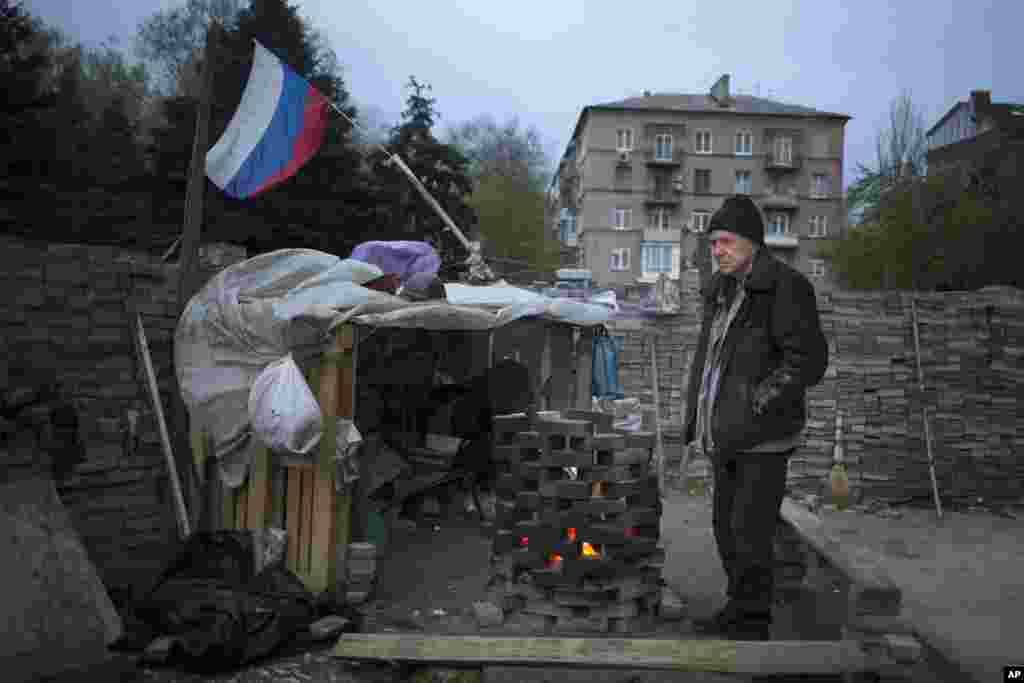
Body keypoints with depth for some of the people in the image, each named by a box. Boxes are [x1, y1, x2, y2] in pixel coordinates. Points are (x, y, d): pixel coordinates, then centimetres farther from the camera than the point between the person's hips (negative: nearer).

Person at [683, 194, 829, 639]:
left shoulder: (783, 286, -11)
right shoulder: (722, 291, 15)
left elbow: (809, 360, -16)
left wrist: (756, 403, -19)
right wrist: (700, 423, 16)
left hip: (762, 436, -9)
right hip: (726, 435, 9)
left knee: (750, 531, -4)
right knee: (725, 525, 17)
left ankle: (753, 624, 11)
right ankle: (738, 607, 32)